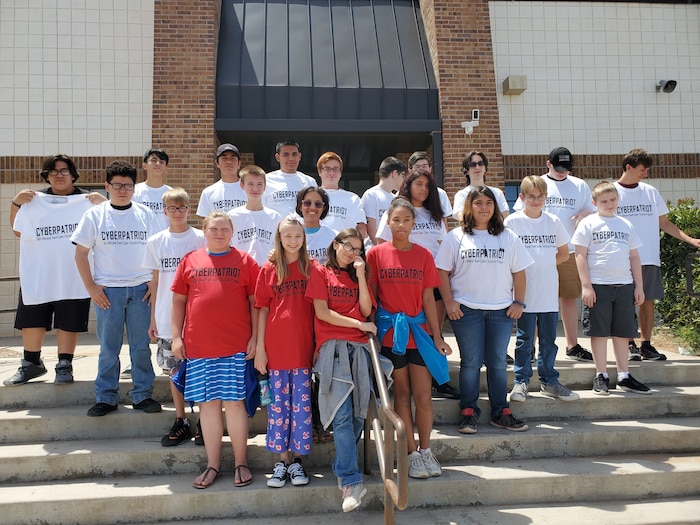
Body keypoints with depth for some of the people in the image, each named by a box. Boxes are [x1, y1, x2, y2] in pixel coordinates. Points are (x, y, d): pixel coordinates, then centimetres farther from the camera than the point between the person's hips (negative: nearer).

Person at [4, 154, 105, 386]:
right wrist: (16, 203, -3)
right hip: (37, 274, 3)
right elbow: (18, 231, 9)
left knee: (68, 322, 5)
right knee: (31, 320, 10)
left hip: (73, 275, -3)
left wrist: (103, 204, -16)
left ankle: (64, 365, 16)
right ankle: (31, 363, 26)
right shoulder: (34, 201, 8)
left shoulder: (86, 200, 1)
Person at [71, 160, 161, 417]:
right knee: (108, 347, 5)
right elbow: (81, 253, 3)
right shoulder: (94, 215, 2)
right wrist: (91, 287, -4)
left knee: (141, 345, 6)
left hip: (141, 289, 1)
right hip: (108, 290, -1)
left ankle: (142, 395, 17)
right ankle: (106, 397, 17)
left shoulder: (146, 214, 6)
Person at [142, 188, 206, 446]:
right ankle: (180, 422, 21)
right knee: (174, 370, 10)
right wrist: (153, 318, 9)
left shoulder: (200, 239, -1)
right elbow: (156, 280, 10)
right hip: (167, 319, 3)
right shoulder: (156, 241, 7)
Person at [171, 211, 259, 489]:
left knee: (234, 401, 1)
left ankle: (241, 463, 14)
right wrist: (177, 336, 6)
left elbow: (255, 302, 3)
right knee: (207, 403, 7)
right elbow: (179, 300, 11)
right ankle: (213, 465, 19)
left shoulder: (245, 261, 5)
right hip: (198, 346, 2)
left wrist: (255, 337, -3)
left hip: (236, 346, -2)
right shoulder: (190, 260, 10)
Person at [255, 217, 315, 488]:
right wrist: (260, 347, 0)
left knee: (301, 403, 5)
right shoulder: (268, 270, 5)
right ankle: (282, 461, 17)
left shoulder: (312, 268, 4)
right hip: (276, 348, 1)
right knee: (279, 403, 7)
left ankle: (296, 460, 17)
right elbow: (262, 310, 5)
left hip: (303, 347, 0)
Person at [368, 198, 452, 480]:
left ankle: (425, 450, 21)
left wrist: (437, 336, 1)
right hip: (390, 332, -1)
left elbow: (428, 298, 3)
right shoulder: (376, 254, -2)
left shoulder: (424, 255, 3)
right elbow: (371, 296, 0)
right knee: (401, 393, 8)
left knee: (423, 396, 3)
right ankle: (411, 453, 19)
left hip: (419, 330, 1)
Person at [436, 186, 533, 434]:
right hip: (466, 310, -2)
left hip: (501, 310, 2)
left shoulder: (508, 238, 10)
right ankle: (468, 413, 12)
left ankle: (501, 413, 17)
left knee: (498, 363, 7)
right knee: (470, 362, 2)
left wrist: (518, 302, 3)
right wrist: (449, 302, -6)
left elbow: (518, 272, 10)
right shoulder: (456, 237, 3)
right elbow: (442, 272, 1)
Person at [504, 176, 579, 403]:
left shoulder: (554, 222, 6)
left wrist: (544, 264, 4)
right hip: (525, 293, -3)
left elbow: (564, 253, 16)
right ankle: (521, 381, 15)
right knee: (524, 339, 4)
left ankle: (549, 382, 22)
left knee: (549, 340, 11)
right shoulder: (512, 222, -4)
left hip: (549, 292, 3)